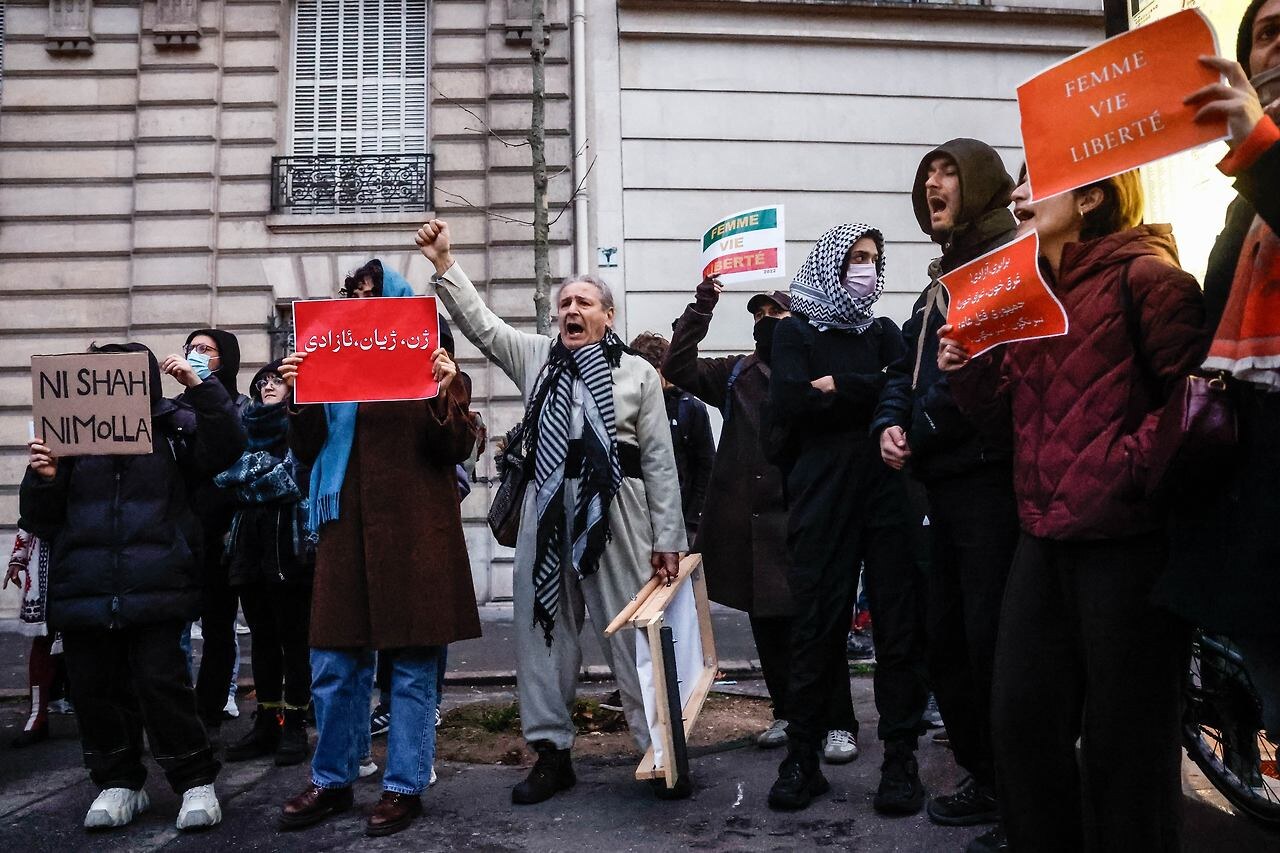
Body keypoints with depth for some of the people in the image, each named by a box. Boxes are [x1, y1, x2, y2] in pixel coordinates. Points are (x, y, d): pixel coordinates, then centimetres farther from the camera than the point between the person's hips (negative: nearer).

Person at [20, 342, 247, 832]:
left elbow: (226, 447, -13)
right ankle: (118, 782, 26)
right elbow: (40, 520, 12)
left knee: (162, 684, -5)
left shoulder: (173, 427, 3)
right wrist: (43, 478, -9)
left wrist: (199, 387, -19)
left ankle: (195, 782, 10)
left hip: (155, 588, -4)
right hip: (84, 589, 4)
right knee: (94, 689, 9)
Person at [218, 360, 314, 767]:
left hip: (290, 542, -5)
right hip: (249, 541, 6)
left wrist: (247, 482, -4)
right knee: (262, 635, 10)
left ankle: (294, 725, 7)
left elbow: (293, 479, -10)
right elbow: (224, 476, 6)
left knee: (293, 635, 0)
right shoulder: (246, 426, 18)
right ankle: (266, 722, 18)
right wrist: (266, 473, -7)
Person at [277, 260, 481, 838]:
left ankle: (404, 787, 17)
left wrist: (445, 395, -21)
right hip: (348, 529, 4)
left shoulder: (430, 365, 3)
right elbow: (308, 452, 9)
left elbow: (457, 450, -5)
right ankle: (332, 782, 26)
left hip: (415, 531, -4)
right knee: (333, 665, 9)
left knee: (412, 666, 4)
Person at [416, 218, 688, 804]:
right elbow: (479, 323, 10)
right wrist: (444, 265, -1)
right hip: (547, 507, 3)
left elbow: (660, 460, 2)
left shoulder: (638, 372, 5)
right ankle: (551, 750, 19)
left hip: (614, 508, -3)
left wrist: (667, 539, -2)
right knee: (542, 626, 7)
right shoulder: (536, 356, 14)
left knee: (630, 629, 0)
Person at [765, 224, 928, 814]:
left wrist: (834, 386, -10)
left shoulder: (883, 332, 19)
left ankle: (900, 761, 11)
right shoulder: (796, 330, 10)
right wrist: (868, 394, -5)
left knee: (898, 625, 1)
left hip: (888, 492, 3)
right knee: (816, 626, 0)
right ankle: (801, 759, 13)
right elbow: (789, 403, -9)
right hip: (821, 496, -2)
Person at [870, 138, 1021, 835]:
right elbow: (907, 364, 20)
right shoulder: (943, 277, 23)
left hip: (990, 476, -9)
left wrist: (922, 429, -15)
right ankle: (984, 777, 29)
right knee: (945, 639, 14)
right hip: (946, 482, 9)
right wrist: (890, 422, 3)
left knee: (994, 642, -6)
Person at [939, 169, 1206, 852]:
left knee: (1123, 737, 5)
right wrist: (968, 371, 1)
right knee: (1020, 719, 13)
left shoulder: (1143, 276, -7)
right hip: (1044, 535, 8)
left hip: (1127, 536, -7)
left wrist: (1130, 469, -21)